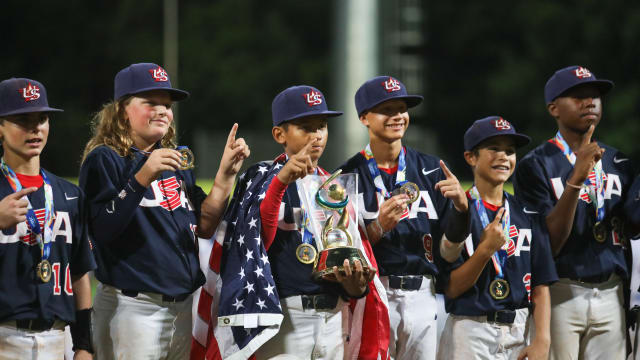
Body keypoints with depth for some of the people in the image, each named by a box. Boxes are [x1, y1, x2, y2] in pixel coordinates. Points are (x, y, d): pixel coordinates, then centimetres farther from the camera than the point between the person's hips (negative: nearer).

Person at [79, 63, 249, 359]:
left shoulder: (176, 163, 16)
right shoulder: (104, 160, -6)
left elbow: (204, 227, 11)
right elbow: (101, 230, -19)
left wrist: (226, 173, 1)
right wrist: (143, 178, -27)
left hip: (181, 306, 7)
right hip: (132, 308, -7)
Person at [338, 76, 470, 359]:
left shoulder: (431, 169, 10)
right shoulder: (348, 175, 0)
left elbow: (454, 239, 5)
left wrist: (460, 205, -15)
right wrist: (378, 228, -23)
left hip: (421, 296, 3)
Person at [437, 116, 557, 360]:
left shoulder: (527, 214, 9)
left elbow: (541, 285, 6)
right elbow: (451, 289, -8)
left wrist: (542, 340, -5)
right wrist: (486, 249, -19)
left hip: (520, 334, 4)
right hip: (471, 333, -4)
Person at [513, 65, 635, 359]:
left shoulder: (618, 163, 10)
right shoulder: (535, 166, -6)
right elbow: (548, 244, -15)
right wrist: (576, 178, -23)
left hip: (611, 297, 5)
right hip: (560, 294, -5)